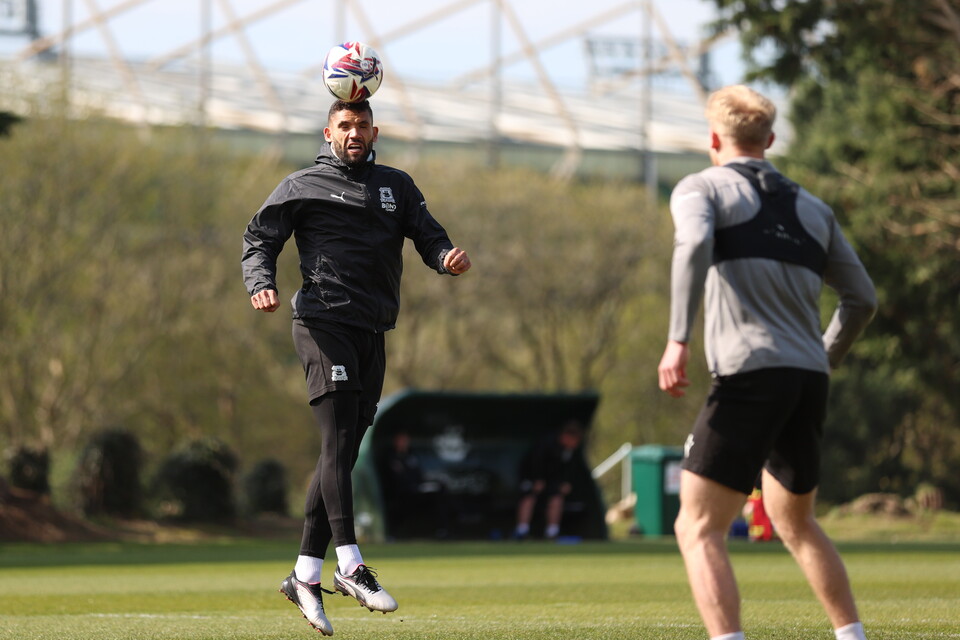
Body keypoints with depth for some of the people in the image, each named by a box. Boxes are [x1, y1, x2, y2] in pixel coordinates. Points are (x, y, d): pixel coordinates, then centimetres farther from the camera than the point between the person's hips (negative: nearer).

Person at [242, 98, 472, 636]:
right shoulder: (303, 187, 6)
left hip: (373, 334, 5)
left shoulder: (397, 186, 18)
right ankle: (350, 565, -23)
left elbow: (428, 236, 10)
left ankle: (305, 575, 9)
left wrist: (448, 257, -13)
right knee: (339, 441, -17)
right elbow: (259, 240, 4)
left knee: (343, 454, 5)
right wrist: (262, 284, -16)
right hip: (324, 325, -5)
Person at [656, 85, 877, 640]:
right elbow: (862, 298, 22)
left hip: (749, 377, -6)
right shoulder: (812, 209, 22)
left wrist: (678, 339, -20)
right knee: (795, 523, 26)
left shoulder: (703, 188, 6)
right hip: (810, 384, 6)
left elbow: (694, 243, -16)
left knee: (699, 529, -6)